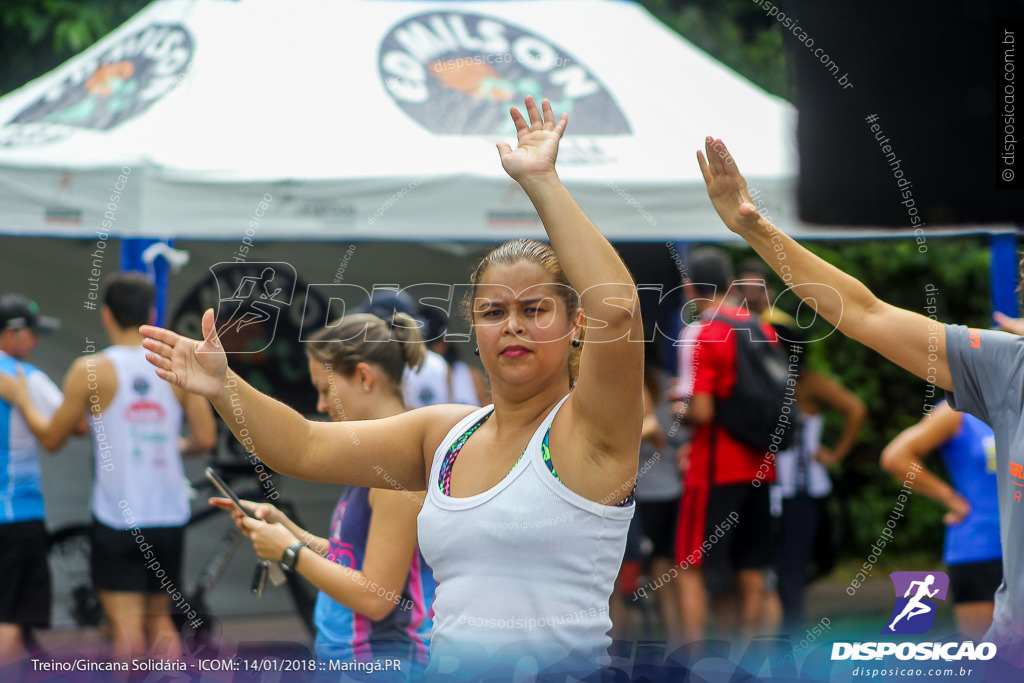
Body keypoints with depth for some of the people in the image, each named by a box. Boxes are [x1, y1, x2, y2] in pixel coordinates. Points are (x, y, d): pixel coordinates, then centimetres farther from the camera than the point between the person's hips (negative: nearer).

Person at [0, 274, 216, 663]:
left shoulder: (91, 371, -9)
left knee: (126, 625, -4)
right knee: (160, 620, 17)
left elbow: (51, 438, -2)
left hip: (117, 518, -4)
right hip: (170, 515, 4)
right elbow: (205, 438, -1)